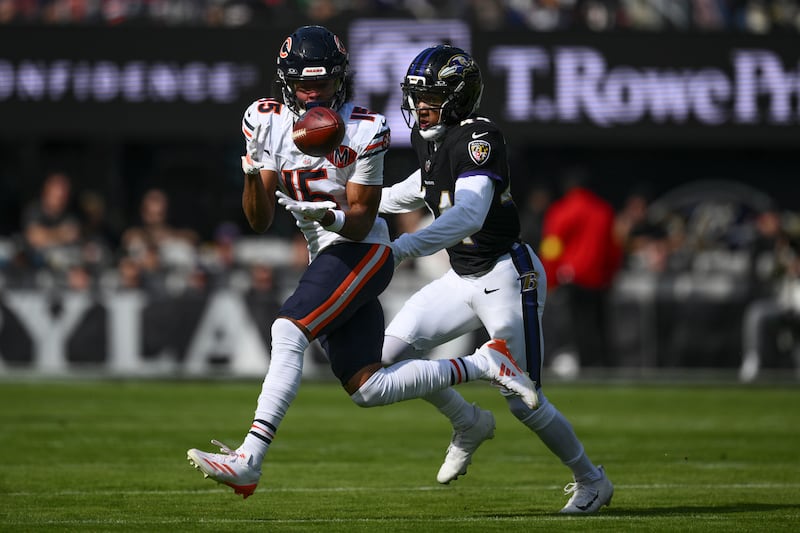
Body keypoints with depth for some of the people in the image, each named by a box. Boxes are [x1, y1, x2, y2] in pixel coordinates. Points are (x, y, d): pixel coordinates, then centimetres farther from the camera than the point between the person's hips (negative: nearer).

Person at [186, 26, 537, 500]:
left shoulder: (363, 131, -12)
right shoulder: (266, 121, 1)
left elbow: (361, 222, -11)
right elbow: (260, 221, -1)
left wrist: (330, 216, -32)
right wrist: (252, 173, -20)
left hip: (362, 251, -7)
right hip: (328, 257, 7)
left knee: (288, 332, -25)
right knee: (368, 390, 3)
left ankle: (248, 461, -30)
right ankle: (484, 363, 17)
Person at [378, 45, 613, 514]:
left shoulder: (478, 138, -22)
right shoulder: (429, 139, 5)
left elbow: (468, 214, -37)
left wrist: (401, 249, -46)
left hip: (508, 278, -8)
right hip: (463, 278, 8)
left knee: (525, 402, -5)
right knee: (393, 350, -4)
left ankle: (592, 482, 18)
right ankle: (470, 426, 17)